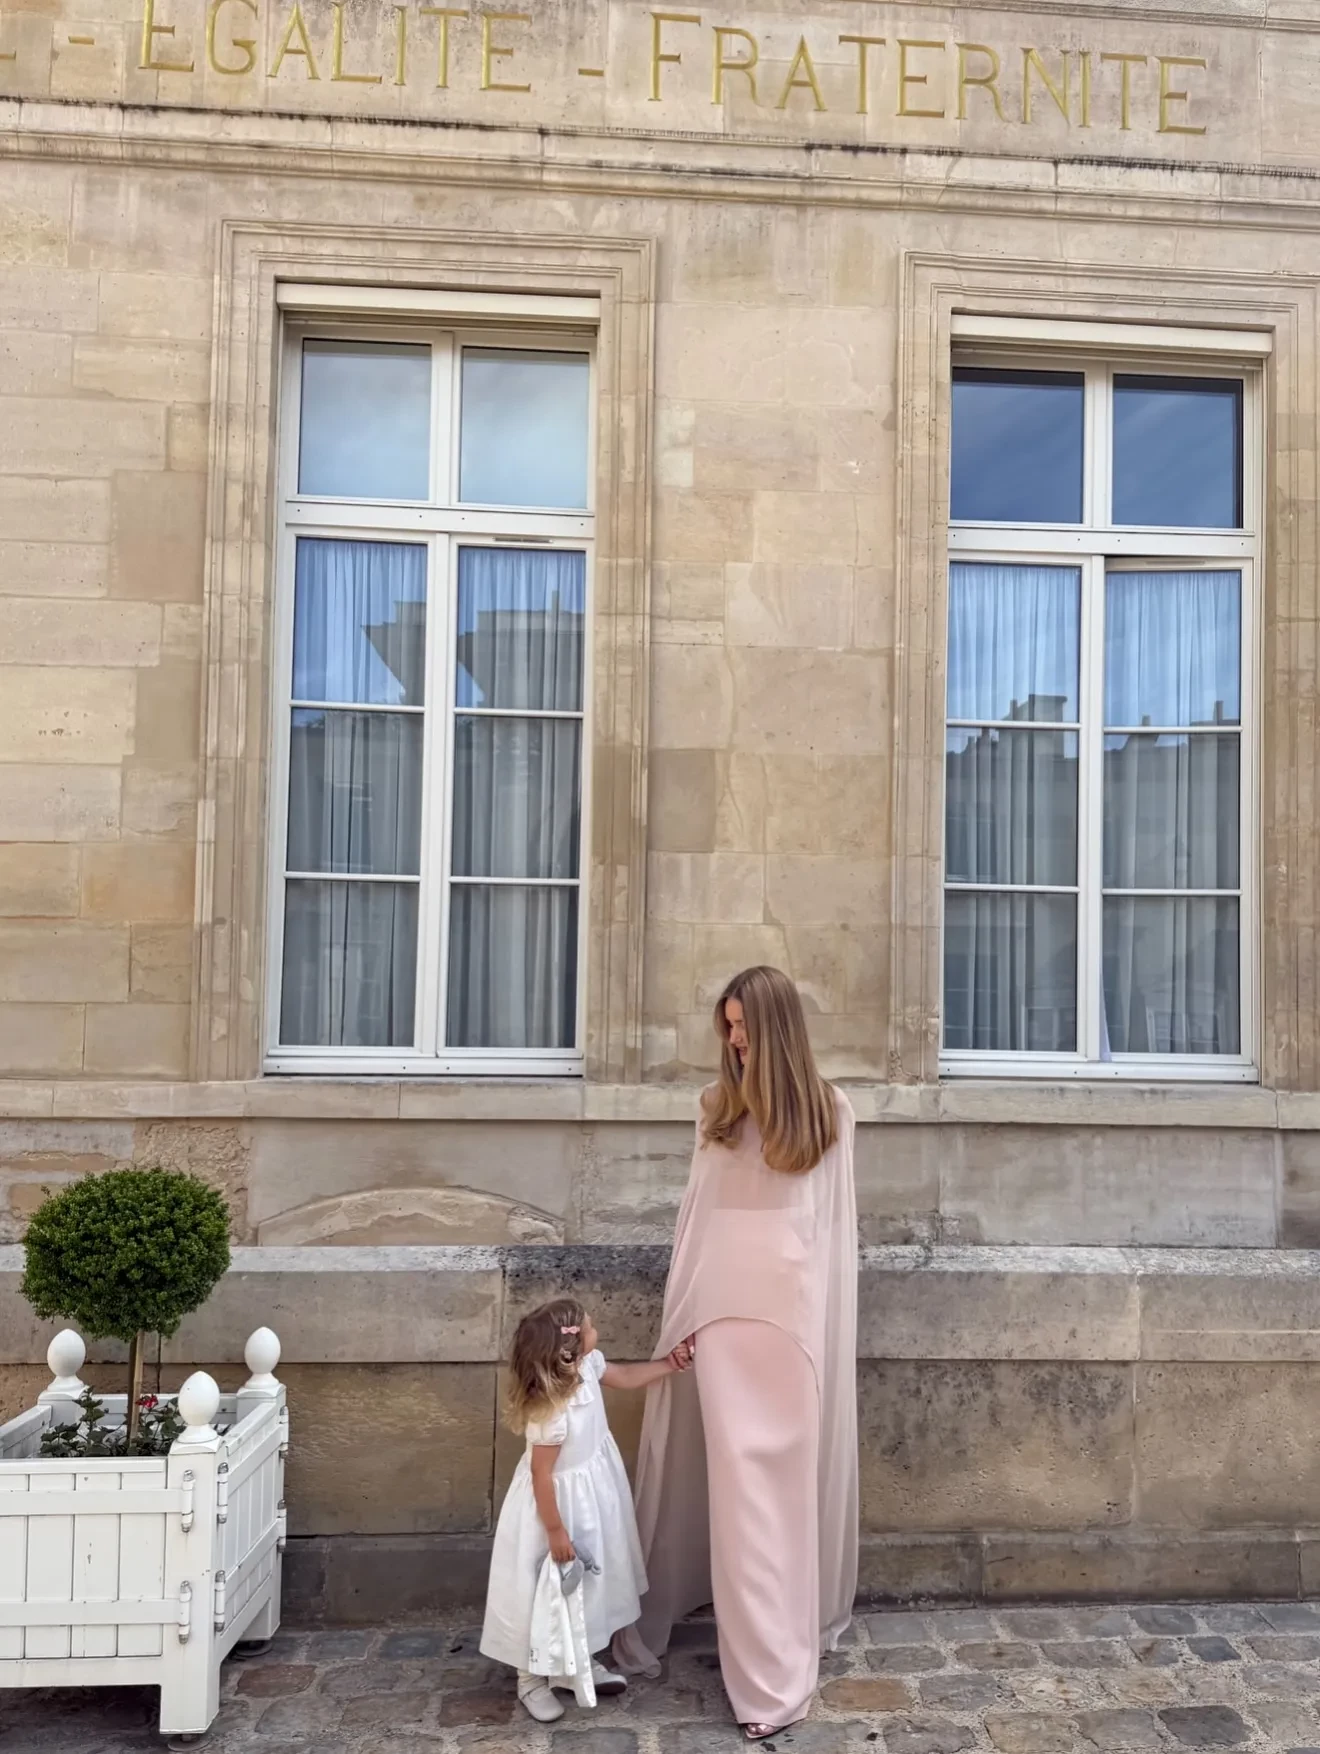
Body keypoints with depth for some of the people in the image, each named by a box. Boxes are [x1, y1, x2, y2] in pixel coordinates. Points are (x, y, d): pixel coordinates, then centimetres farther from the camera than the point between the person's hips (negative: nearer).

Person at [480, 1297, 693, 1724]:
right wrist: (556, 1532, -18)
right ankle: (532, 1677, 32)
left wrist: (669, 1364, -2)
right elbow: (541, 1476, -27)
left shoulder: (587, 1366, -15)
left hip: (590, 1493, 8)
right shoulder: (552, 1413, -37)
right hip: (559, 1501, -8)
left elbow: (626, 1377, 7)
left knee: (588, 1581, 23)